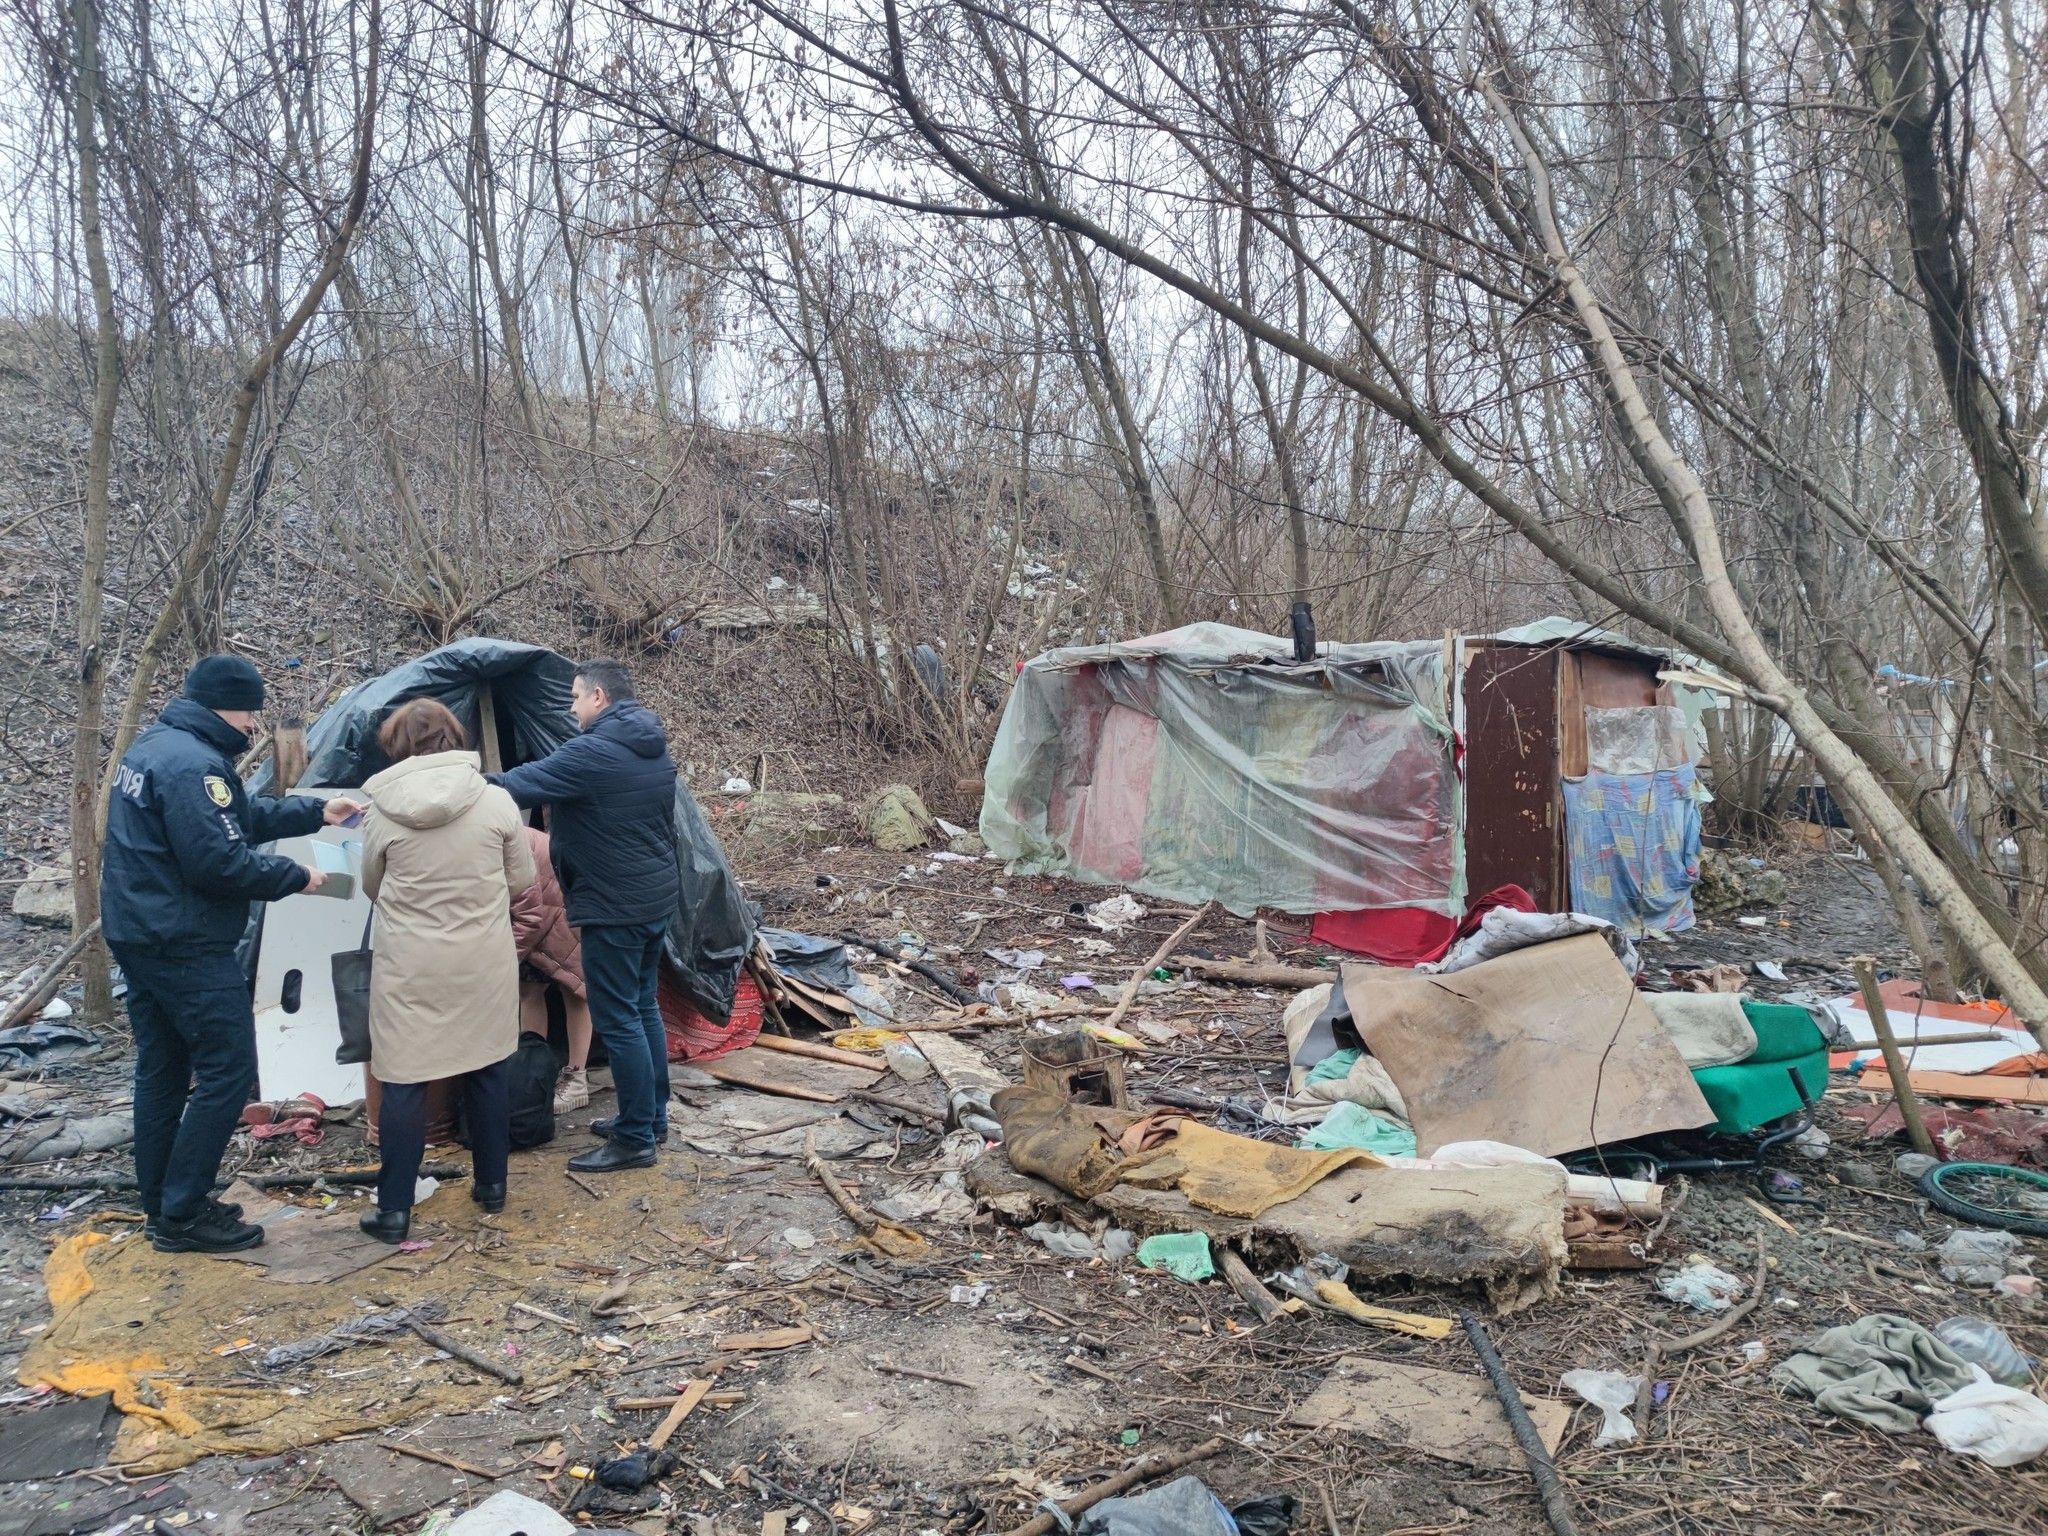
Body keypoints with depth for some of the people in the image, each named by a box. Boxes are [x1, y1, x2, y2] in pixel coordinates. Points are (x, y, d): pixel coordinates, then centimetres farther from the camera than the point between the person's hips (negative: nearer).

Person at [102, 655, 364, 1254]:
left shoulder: (152, 746, 14)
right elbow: (219, 863, -24)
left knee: (162, 1069, 15)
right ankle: (182, 1215, 1)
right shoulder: (193, 763, -21)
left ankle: (160, 1206, 24)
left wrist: (315, 811, 17)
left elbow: (242, 815, 21)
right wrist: (295, 876, -11)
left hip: (137, 933, 11)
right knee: (228, 1070, -4)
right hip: (186, 944, -11)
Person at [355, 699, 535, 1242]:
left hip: (409, 966, -1)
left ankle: (393, 1209, 10)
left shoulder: (384, 812, -8)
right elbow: (522, 881, 3)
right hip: (484, 962, 2)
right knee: (486, 1068, 16)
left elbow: (372, 888, 8)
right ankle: (491, 1184, 27)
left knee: (402, 1080, 6)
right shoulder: (496, 801, -7)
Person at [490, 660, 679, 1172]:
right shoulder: (658, 751, 9)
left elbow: (517, 786, -16)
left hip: (615, 908, -9)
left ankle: (635, 1139, 5)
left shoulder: (591, 753, -18)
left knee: (617, 1020, -1)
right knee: (643, 1008, 18)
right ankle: (653, 1117, 29)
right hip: (659, 898, 9)